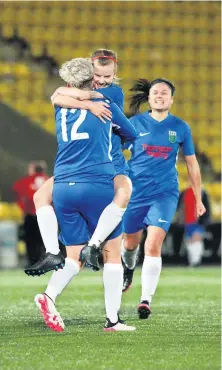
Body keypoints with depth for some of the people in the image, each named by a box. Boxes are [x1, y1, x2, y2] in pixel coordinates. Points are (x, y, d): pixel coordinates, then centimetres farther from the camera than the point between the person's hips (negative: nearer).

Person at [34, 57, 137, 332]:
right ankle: (112, 320, 5)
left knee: (74, 256, 9)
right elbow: (132, 134, 18)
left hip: (62, 188, 4)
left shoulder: (61, 109, 11)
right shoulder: (105, 105, 3)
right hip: (97, 186, -4)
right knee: (112, 252, 8)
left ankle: (49, 295, -20)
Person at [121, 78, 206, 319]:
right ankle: (129, 268, 54)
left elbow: (192, 164, 11)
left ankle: (146, 300, -13)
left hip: (165, 193, -1)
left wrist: (198, 199, 14)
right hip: (135, 191, 1)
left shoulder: (180, 127, 2)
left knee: (153, 245, -17)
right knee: (130, 242, 18)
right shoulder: (135, 123, -1)